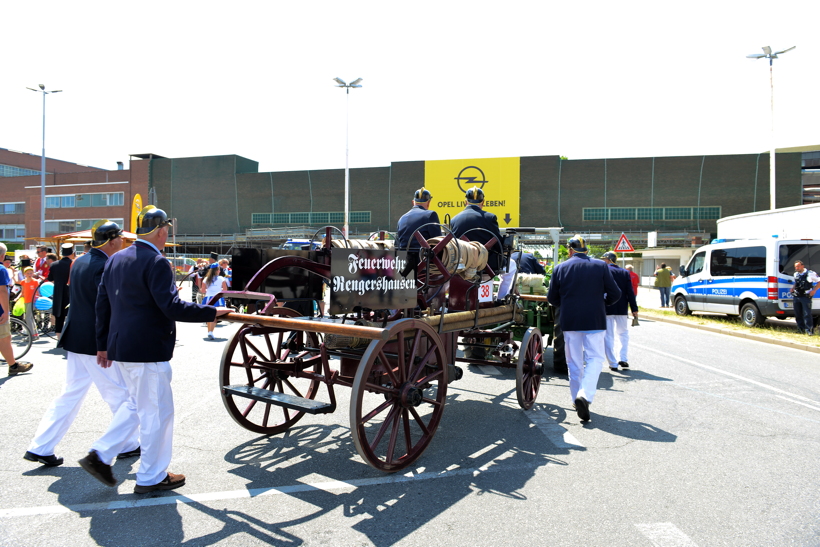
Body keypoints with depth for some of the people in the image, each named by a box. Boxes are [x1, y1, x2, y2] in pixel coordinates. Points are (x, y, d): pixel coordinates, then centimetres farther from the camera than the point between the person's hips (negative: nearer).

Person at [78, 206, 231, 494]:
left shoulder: (116, 259, 10)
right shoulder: (156, 263, -17)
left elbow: (102, 304, 14)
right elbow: (171, 307, -24)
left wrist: (103, 345, 19)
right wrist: (211, 312, -15)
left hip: (121, 348, 9)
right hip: (148, 351, -9)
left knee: (137, 404, 26)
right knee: (157, 412, 5)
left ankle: (100, 456, 23)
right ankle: (151, 478, 17)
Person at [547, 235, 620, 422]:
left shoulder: (560, 268, 1)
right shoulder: (601, 266, -1)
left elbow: (552, 298, 5)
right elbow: (615, 294, 0)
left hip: (570, 322, 1)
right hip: (595, 321, -1)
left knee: (574, 363, 13)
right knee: (595, 359, 4)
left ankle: (576, 398, 21)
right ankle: (585, 395, -16)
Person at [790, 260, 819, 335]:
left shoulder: (810, 273, -7)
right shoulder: (796, 274, 13)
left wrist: (814, 290, -13)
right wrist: (793, 288, 12)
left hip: (806, 297, -6)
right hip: (796, 296, 6)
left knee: (807, 314, -7)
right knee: (798, 314, 9)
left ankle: (808, 329, -2)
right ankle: (801, 328, 18)